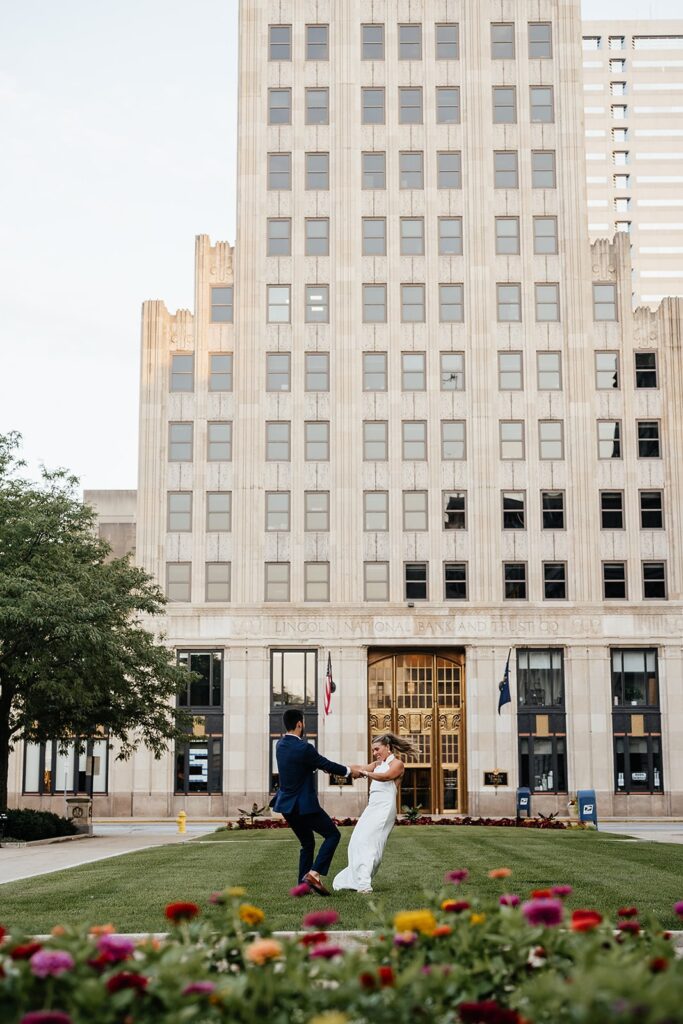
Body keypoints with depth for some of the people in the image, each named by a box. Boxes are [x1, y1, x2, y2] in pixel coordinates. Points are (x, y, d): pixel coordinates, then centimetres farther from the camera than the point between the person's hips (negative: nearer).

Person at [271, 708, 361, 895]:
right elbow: (326, 765, -9)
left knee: (307, 843, 19)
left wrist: (321, 766, 26)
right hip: (304, 805, -8)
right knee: (333, 834, 3)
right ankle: (314, 873, -11)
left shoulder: (280, 745, 4)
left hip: (286, 805, 8)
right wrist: (349, 771, 6)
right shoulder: (303, 748, -20)